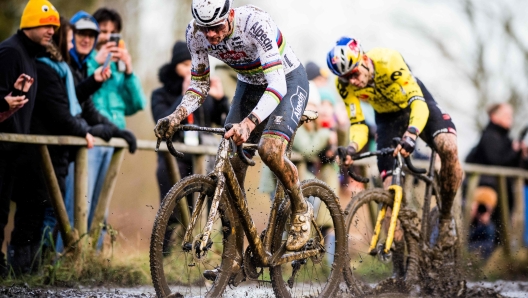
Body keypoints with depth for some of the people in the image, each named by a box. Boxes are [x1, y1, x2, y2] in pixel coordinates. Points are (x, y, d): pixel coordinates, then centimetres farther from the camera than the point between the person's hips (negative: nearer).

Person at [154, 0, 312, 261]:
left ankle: (301, 210, -1)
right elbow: (199, 84, -5)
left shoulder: (255, 23, -35)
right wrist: (176, 117, -25)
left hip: (288, 80, -5)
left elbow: (277, 83, -40)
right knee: (230, 166, -6)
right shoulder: (196, 34, -19)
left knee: (269, 150, -30)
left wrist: (249, 123, -55)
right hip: (249, 85, 6)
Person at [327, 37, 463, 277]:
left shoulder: (388, 61, -35)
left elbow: (418, 102, -40)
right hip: (387, 117, 3)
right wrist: (352, 147, -40)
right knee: (390, 188, -8)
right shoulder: (345, 84, -22)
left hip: (417, 105, -3)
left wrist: (411, 134, -58)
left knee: (449, 149, -31)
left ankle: (446, 217, -11)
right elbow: (358, 124, -18)